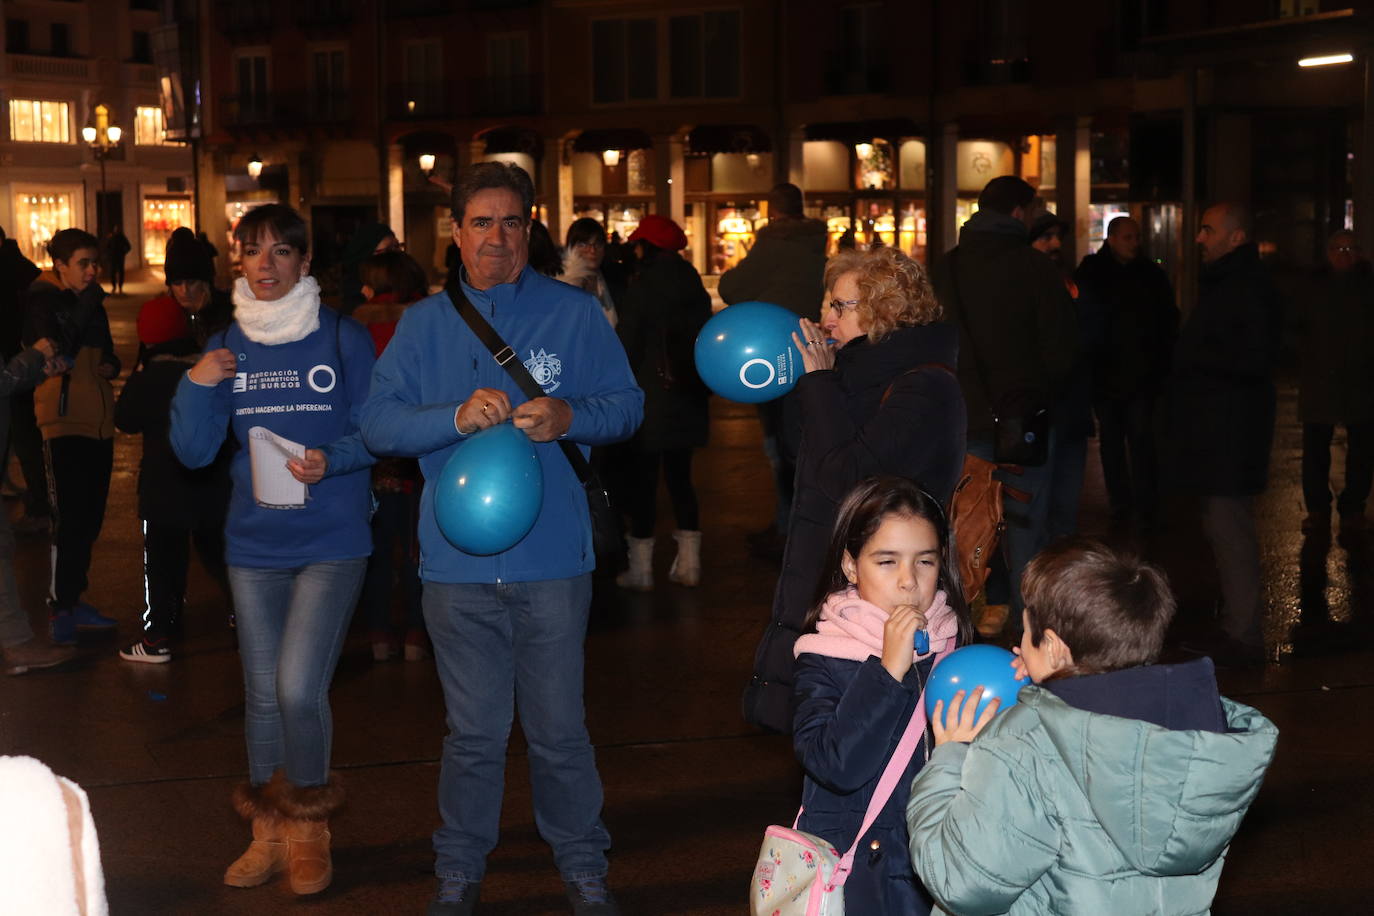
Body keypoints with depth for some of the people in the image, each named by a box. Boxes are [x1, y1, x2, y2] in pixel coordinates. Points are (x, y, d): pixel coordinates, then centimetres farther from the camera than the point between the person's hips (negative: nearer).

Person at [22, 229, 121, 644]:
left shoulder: (90, 302, 14)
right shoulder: (43, 301, -7)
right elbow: (60, 350, -22)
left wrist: (111, 364, 2)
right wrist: (85, 301, -21)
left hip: (99, 422, 7)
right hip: (64, 422, -7)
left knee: (89, 518, 11)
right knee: (69, 519, -8)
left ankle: (73, 599, 22)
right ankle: (59, 608, 1)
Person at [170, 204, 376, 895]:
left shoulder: (343, 339, -3)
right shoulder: (226, 347, 7)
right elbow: (193, 452, 4)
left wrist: (330, 461, -18)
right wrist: (197, 387, -13)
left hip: (331, 540, -4)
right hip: (254, 544, 4)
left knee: (299, 688, -14)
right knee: (263, 695, 11)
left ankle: (308, 823, 10)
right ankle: (269, 832, 26)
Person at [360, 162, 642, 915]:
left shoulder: (574, 314, 4)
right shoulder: (423, 324, 8)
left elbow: (627, 405, 3)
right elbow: (378, 422, 0)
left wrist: (568, 417, -17)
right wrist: (456, 417, -17)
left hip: (553, 560, -1)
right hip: (458, 562, 1)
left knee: (559, 727, 6)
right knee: (473, 732, 8)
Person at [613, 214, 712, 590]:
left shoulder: (644, 284, -12)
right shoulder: (692, 282, 6)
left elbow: (628, 342, -12)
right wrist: (703, 388, 19)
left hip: (650, 395, -6)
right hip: (687, 399, 6)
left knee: (642, 479, 0)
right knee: (680, 476, 13)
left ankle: (640, 568, 3)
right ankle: (688, 562, 13)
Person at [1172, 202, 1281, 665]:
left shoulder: (1250, 288, -15)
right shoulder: (1223, 284, 18)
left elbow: (1255, 359, -23)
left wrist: (1192, 357, -18)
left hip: (1230, 431, -11)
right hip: (1212, 427, 11)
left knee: (1228, 527, -9)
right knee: (1224, 527, 14)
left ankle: (1244, 636, -4)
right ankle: (1236, 625, 22)